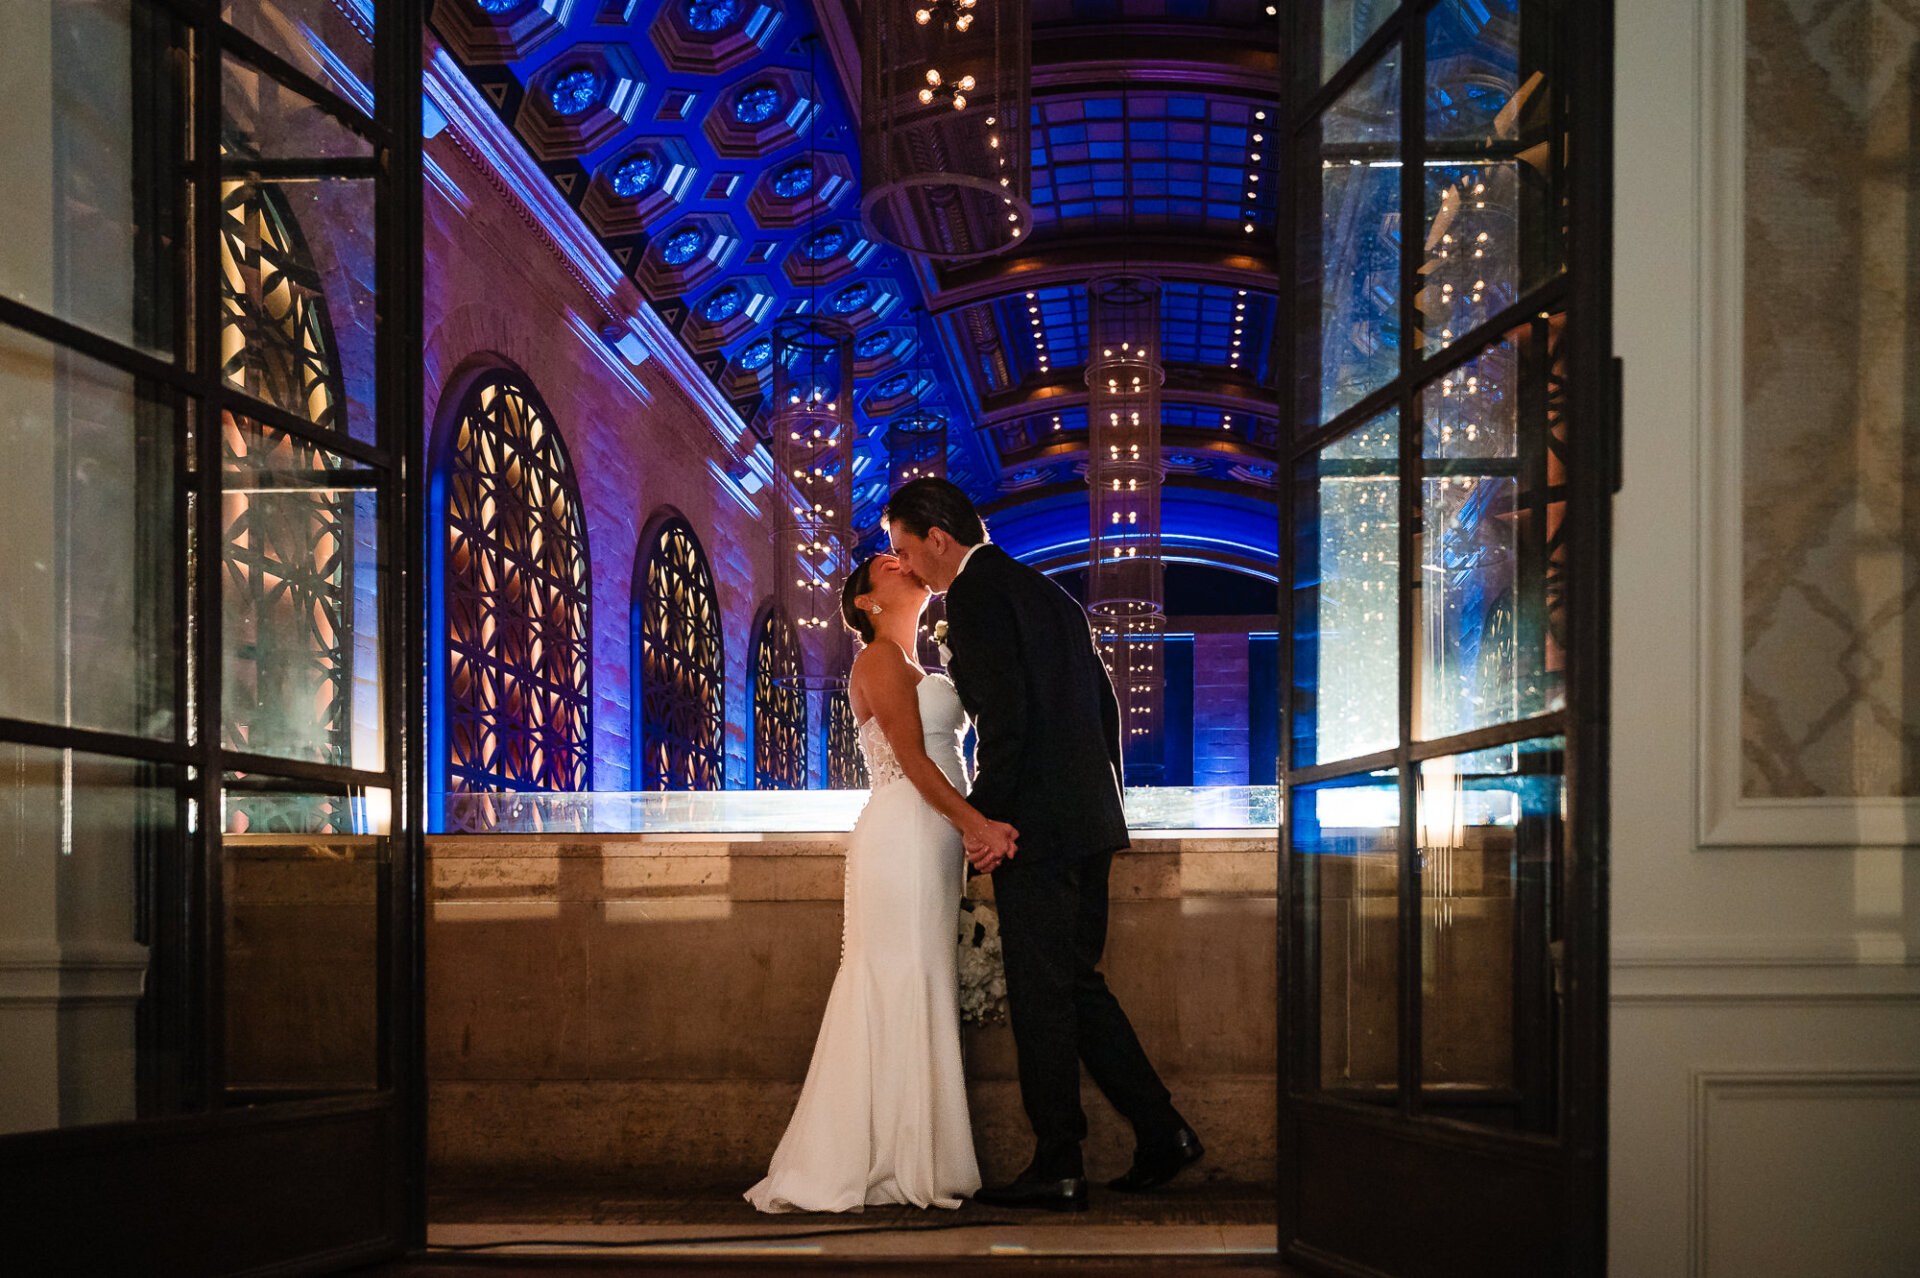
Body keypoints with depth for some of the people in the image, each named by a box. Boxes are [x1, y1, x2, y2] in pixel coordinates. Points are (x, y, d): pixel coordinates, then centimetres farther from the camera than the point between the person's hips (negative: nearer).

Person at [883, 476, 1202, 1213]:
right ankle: (1161, 1132, 12)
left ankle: (1057, 1170, 1)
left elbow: (1006, 711, -19)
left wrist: (985, 816, -16)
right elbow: (1104, 702, 20)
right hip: (1087, 822, 9)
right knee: (1076, 982, 14)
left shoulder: (976, 593, -8)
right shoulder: (1044, 592, 20)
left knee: (1041, 994, -4)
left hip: (1035, 824, -9)